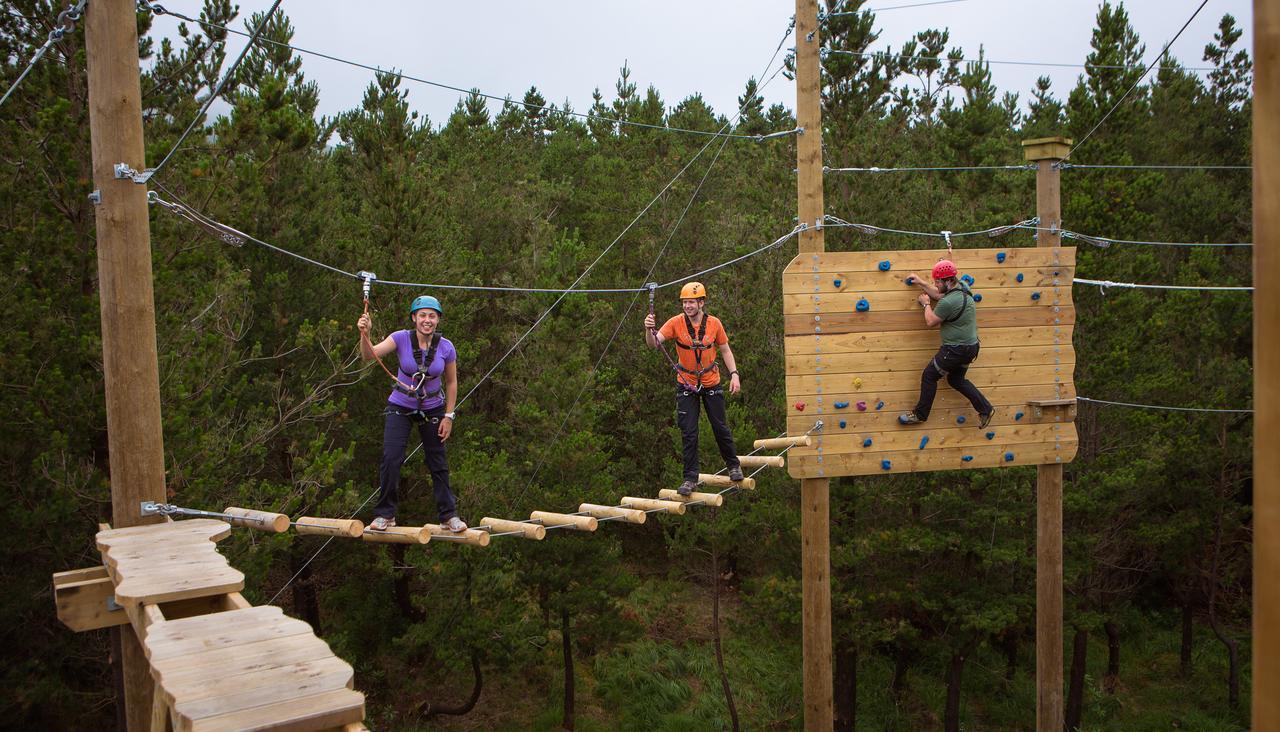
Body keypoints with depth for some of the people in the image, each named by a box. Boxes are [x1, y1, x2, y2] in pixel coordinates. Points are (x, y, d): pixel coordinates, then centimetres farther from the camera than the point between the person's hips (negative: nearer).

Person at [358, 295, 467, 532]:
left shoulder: (446, 347, -12)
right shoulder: (401, 338, -16)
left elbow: (451, 382, 0)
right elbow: (369, 355, -28)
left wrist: (448, 416, -2)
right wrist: (364, 334, -48)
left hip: (432, 408, 1)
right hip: (400, 407, -1)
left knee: (438, 462, 5)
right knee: (390, 459, -12)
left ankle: (448, 515, 17)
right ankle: (385, 514, 3)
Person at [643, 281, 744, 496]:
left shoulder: (714, 324, -8)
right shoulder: (676, 323, -13)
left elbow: (725, 350, 4)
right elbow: (654, 343, -24)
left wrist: (734, 374, -5)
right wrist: (649, 330, -46)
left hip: (711, 383, 1)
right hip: (686, 384, -1)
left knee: (721, 427, 10)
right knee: (689, 433, -2)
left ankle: (733, 465, 33)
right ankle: (690, 478, 7)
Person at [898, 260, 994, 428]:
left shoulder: (949, 302, -27)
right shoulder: (963, 286, 0)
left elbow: (931, 322, -13)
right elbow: (940, 295, 18)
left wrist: (926, 304, 4)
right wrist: (921, 283, 19)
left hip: (956, 350, -9)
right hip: (971, 346, 9)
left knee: (929, 376, 6)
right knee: (956, 380, 24)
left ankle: (920, 414, 17)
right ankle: (985, 409, 20)